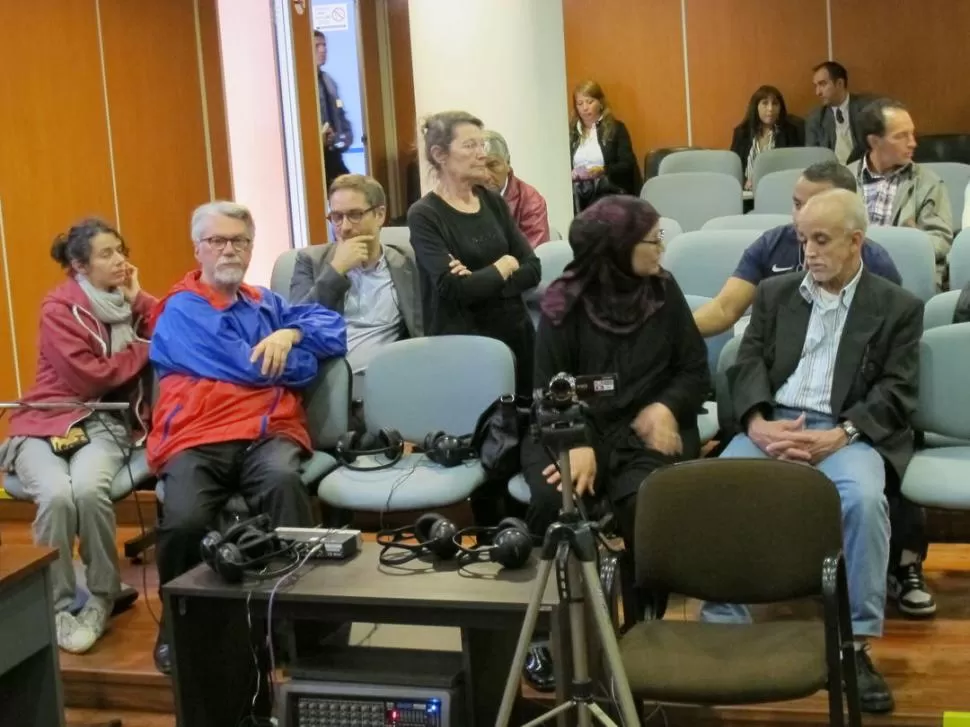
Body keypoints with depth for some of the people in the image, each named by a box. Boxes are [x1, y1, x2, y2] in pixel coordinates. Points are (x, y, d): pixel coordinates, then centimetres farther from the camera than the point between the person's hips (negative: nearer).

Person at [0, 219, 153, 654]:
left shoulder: (126, 299, 12)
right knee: (57, 494, -34)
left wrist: (139, 302, -3)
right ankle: (58, 608, -12)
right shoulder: (59, 308, -4)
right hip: (46, 424, -2)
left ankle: (102, 599, -9)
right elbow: (90, 375, -12)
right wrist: (142, 349, -3)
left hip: (106, 423, 2)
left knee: (87, 489, -32)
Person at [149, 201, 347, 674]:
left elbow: (335, 329, 20)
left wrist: (290, 333, 1)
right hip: (197, 440, -3)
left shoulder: (265, 303, 28)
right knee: (184, 521, -33)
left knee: (283, 481, -36)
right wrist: (299, 357, 12)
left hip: (269, 436, 3)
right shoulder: (181, 310, 7)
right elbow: (248, 367, -5)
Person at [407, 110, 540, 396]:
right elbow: (453, 288, -21)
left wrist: (481, 281, -15)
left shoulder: (493, 202, 8)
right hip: (462, 343, -5)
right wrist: (503, 267, -6)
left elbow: (533, 269, 1)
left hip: (516, 333, 5)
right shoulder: (423, 215, -10)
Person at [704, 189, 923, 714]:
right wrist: (758, 423, -13)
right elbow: (747, 364, 8)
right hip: (771, 422, 3)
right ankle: (724, 624, -15)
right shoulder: (774, 293, 18)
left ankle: (855, 642, -21)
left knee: (865, 498, -35)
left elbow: (896, 395, -1)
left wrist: (839, 435, -18)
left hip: (849, 431, -2)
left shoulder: (897, 307, 9)